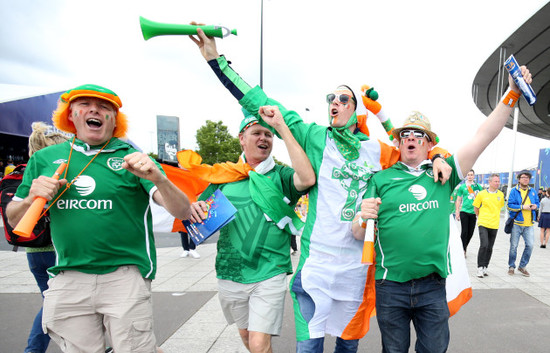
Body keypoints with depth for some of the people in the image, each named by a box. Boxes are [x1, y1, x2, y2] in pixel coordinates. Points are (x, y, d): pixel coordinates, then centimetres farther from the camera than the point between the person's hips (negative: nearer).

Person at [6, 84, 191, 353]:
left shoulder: (132, 157, -2)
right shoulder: (44, 158, 8)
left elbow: (183, 212, -10)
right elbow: (14, 219, 15)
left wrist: (157, 178, -29)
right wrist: (32, 199, -7)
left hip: (125, 276, -2)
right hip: (67, 279, 3)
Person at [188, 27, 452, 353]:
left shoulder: (377, 151, 6)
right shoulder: (315, 137, -1)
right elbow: (262, 105, -5)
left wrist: (438, 158, -3)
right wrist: (216, 60, -7)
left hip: (357, 263, 3)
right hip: (317, 260, -2)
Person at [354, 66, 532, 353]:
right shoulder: (381, 179, 0)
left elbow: (483, 137, 1)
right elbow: (358, 235, -2)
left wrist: (512, 94, -4)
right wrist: (364, 217, -24)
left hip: (433, 286, 2)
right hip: (390, 287, -1)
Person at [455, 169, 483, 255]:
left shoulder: (478, 186, 6)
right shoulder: (462, 187, 3)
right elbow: (458, 200, 7)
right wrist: (457, 212, 4)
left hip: (474, 212, 2)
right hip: (464, 211, -2)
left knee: (470, 232, 7)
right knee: (464, 232, -5)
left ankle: (464, 247, 25)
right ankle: (463, 250, 3)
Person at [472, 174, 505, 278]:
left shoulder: (501, 195, 5)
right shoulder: (482, 194, -3)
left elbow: (500, 207, 19)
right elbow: (476, 208, 7)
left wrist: (494, 217, 15)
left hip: (494, 225, 3)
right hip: (483, 224, -3)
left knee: (489, 247, 8)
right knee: (484, 245, -14)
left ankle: (485, 267, 21)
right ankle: (480, 268, -3)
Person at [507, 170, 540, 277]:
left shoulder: (532, 191, 10)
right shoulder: (514, 191, -4)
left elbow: (537, 203, 18)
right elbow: (510, 205, -9)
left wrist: (535, 206, -4)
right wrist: (523, 207, -18)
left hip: (529, 224, 4)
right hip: (517, 223, -4)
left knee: (530, 245, -3)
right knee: (514, 246, 3)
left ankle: (522, 266, 16)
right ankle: (511, 266, 18)